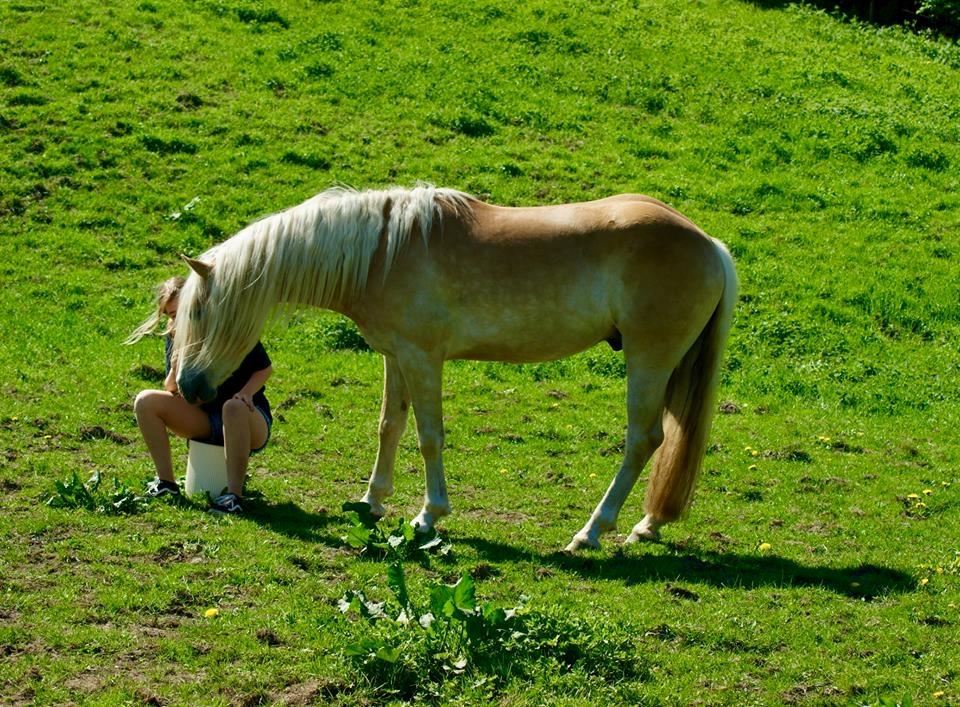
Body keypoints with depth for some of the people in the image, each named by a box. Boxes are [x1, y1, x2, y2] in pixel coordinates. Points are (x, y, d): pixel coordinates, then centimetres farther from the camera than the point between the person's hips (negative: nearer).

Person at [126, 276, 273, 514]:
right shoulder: (174, 337, -2)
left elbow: (265, 369, -4)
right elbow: (171, 390, -7)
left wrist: (246, 392, -23)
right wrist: (178, 360, -26)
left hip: (250, 418, -5)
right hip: (204, 421, 5)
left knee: (234, 406, -41)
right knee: (146, 401, -12)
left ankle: (234, 495, -38)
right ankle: (166, 483, -9)